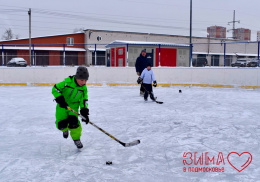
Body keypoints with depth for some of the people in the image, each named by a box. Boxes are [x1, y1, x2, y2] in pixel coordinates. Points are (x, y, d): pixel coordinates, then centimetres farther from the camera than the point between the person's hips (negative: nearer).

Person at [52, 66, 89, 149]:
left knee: (73, 121, -19)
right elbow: (55, 89, -16)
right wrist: (60, 99, -26)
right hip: (62, 105, -2)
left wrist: (84, 112, -18)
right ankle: (65, 129, 29)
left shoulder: (84, 88, -9)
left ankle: (76, 139, 5)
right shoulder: (67, 82, -22)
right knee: (61, 124, -11)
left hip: (73, 106, 2)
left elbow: (84, 101, -5)